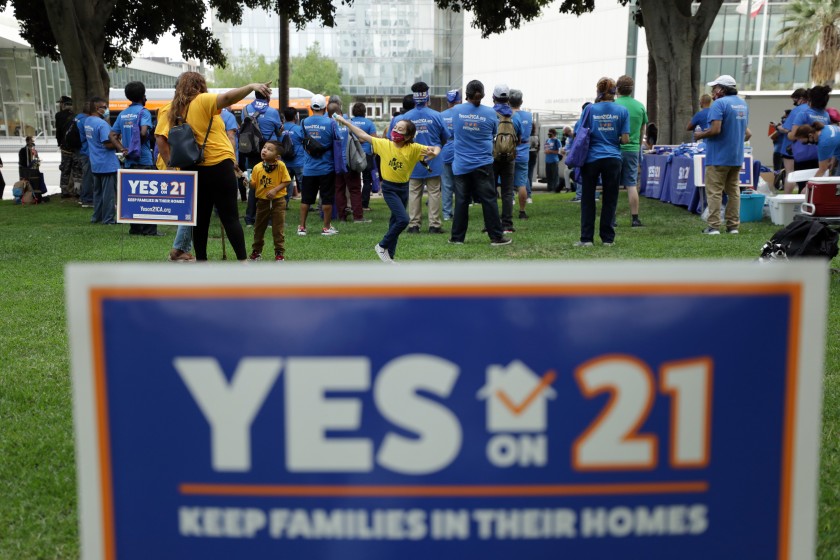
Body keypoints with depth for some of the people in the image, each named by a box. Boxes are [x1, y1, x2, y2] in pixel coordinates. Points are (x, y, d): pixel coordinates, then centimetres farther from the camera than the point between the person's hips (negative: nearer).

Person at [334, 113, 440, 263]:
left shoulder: (414, 148, -9)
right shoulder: (384, 144, -8)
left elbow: (436, 148, -13)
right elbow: (363, 136, -2)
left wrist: (434, 153, -37)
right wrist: (344, 121, 2)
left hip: (404, 188, 3)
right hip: (389, 188, -3)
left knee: (395, 221, 13)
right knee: (403, 219, -17)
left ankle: (389, 256, 26)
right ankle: (382, 246, 3)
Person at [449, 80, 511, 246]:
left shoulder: (457, 111, -2)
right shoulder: (490, 113, -5)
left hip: (461, 164, 2)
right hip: (483, 164, -2)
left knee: (461, 201, 7)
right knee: (489, 200, 2)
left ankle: (457, 237, 11)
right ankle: (496, 237, 4)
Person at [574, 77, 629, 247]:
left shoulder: (590, 109, -2)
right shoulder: (622, 111, 0)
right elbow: (625, 139, -3)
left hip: (591, 158, -1)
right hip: (613, 159, 1)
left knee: (588, 199, 6)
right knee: (610, 199, 8)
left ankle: (586, 238, 4)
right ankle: (607, 238, 11)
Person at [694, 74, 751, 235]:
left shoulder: (719, 104, -14)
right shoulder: (743, 104, 14)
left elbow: (715, 130, -22)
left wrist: (700, 135, -6)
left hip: (719, 156, -8)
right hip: (737, 156, 8)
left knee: (714, 192, -4)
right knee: (733, 190, 12)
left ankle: (714, 226, -6)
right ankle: (733, 226, 13)